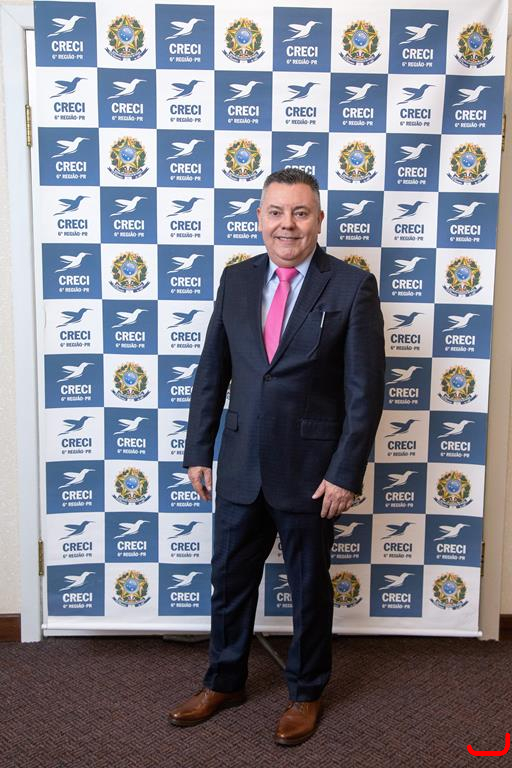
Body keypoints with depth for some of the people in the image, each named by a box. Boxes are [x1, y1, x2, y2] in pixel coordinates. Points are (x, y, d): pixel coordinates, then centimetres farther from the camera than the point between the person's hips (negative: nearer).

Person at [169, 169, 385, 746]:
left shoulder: (352, 286, -9)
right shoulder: (236, 280, 4)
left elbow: (366, 390, -10)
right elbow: (211, 372, 7)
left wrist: (346, 473, -13)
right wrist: (198, 451, 5)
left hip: (310, 470, -3)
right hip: (240, 466, 4)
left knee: (309, 588, 15)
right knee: (229, 579, 17)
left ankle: (305, 693, 38)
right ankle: (225, 682, 41)